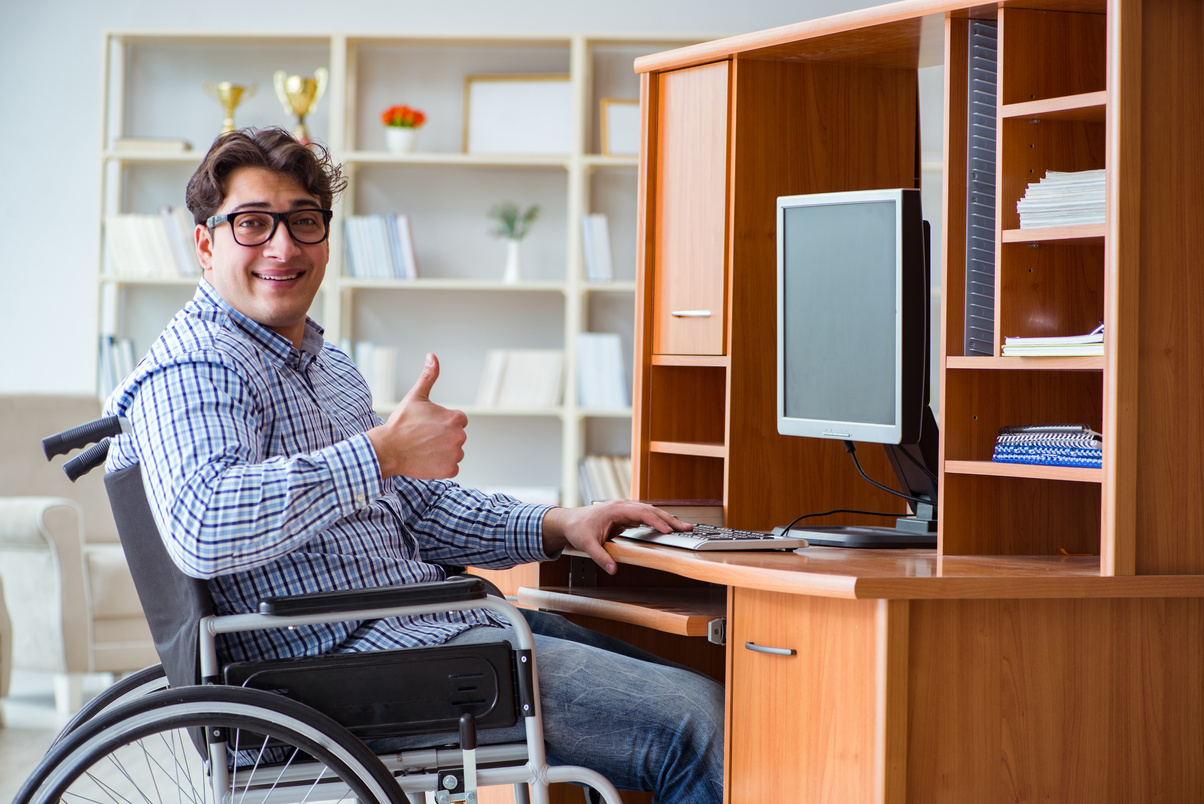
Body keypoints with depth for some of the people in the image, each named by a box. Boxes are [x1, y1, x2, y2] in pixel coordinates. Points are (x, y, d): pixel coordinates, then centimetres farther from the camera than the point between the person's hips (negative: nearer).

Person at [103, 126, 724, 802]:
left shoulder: (328, 367, 21)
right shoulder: (192, 373, -13)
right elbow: (202, 529, -33)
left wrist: (555, 526, 14)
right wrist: (382, 451, -28)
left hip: (433, 618, 11)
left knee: (685, 683, 16)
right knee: (694, 722, -15)